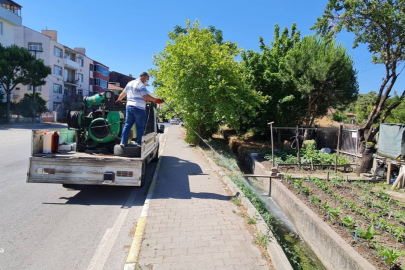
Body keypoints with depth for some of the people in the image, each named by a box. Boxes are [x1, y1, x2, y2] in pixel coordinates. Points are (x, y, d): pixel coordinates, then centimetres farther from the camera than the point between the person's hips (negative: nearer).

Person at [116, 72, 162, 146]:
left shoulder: (130, 83, 18)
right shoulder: (141, 85, -8)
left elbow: (123, 93, 28)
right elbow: (146, 96, -20)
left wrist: (119, 99, 43)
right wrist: (156, 100, -16)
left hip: (129, 106, 7)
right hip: (139, 108, -7)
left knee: (127, 125, 10)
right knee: (140, 127, 1)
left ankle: (123, 142, 6)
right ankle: (139, 143, 5)